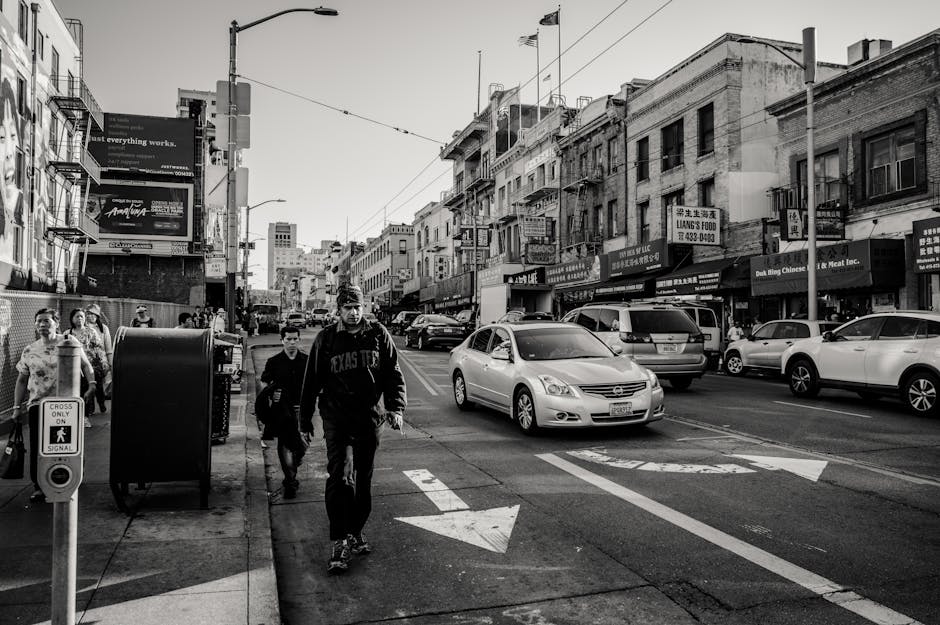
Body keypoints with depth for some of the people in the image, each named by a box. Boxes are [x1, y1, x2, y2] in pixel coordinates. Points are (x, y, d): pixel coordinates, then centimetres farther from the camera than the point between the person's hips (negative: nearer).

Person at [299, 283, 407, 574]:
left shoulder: (378, 334, 2)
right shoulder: (326, 338, -1)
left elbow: (393, 374, 5)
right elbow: (311, 382, 5)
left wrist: (395, 407, -9)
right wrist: (305, 420, 6)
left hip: (369, 419, 2)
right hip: (337, 419, -2)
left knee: (363, 479, 12)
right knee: (338, 478, -11)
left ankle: (355, 533, 28)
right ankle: (339, 542, -6)